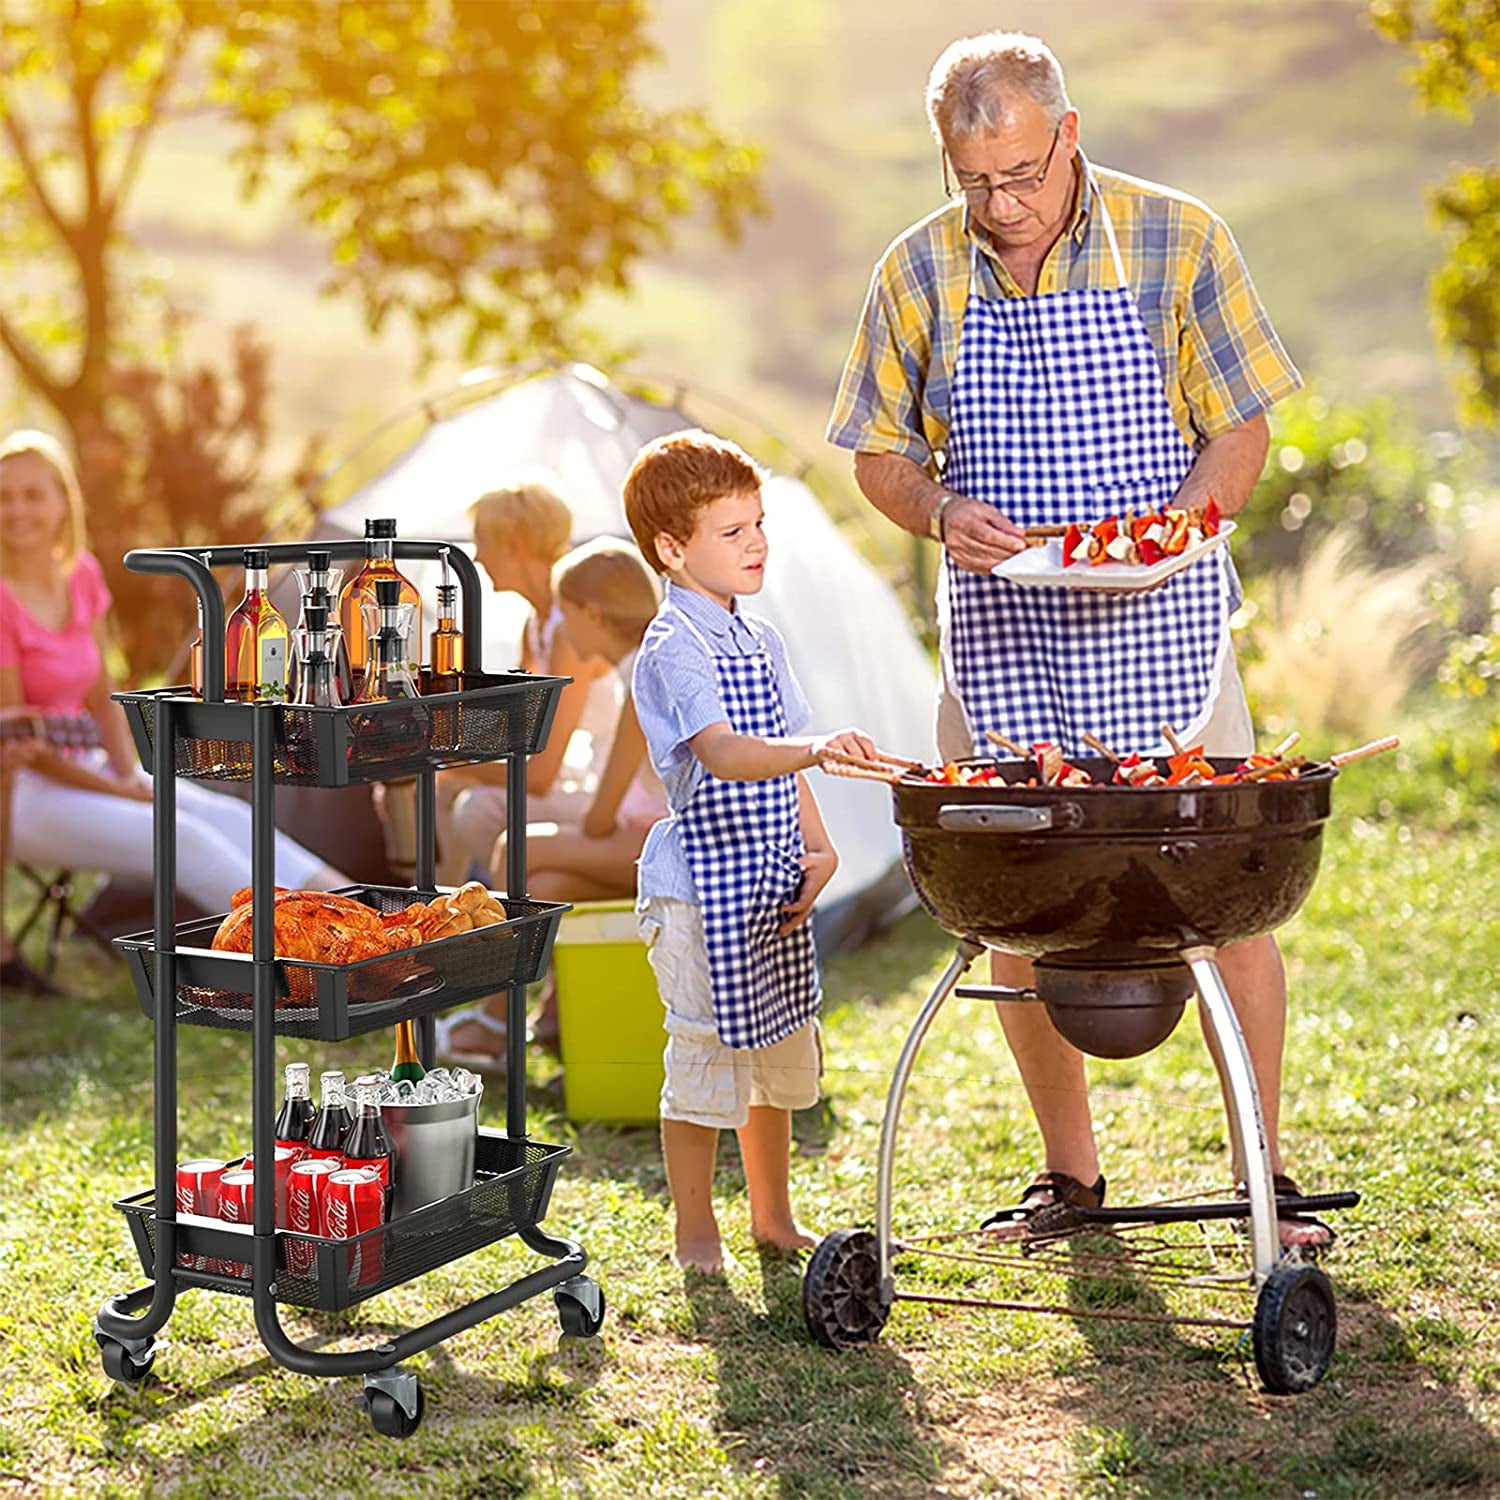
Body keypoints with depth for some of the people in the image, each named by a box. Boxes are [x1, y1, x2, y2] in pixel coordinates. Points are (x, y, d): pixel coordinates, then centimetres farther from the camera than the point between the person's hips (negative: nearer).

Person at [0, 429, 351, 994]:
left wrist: (131, 774, -6)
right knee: (180, 838, -24)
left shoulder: (81, 576, 4)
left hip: (84, 767, 7)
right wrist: (122, 792, -13)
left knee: (230, 817, -10)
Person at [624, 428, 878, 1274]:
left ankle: (774, 1217, 32)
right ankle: (697, 1233, 13)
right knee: (706, 1056, -1)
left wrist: (817, 847, 6)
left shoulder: (761, 642, 12)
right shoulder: (675, 648, -15)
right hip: (701, 885, -9)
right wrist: (816, 749, -45)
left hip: (772, 885, 9)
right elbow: (722, 754, -31)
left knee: (780, 1051, 17)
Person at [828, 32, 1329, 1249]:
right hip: (1003, 638, 2)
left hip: (1161, 626, -2)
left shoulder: (1178, 242, -3)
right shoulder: (919, 272, 3)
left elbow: (1242, 432, 0)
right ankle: (1070, 1172, 22)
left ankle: (1267, 1175, 12)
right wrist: (943, 514, -14)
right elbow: (880, 453, 9)